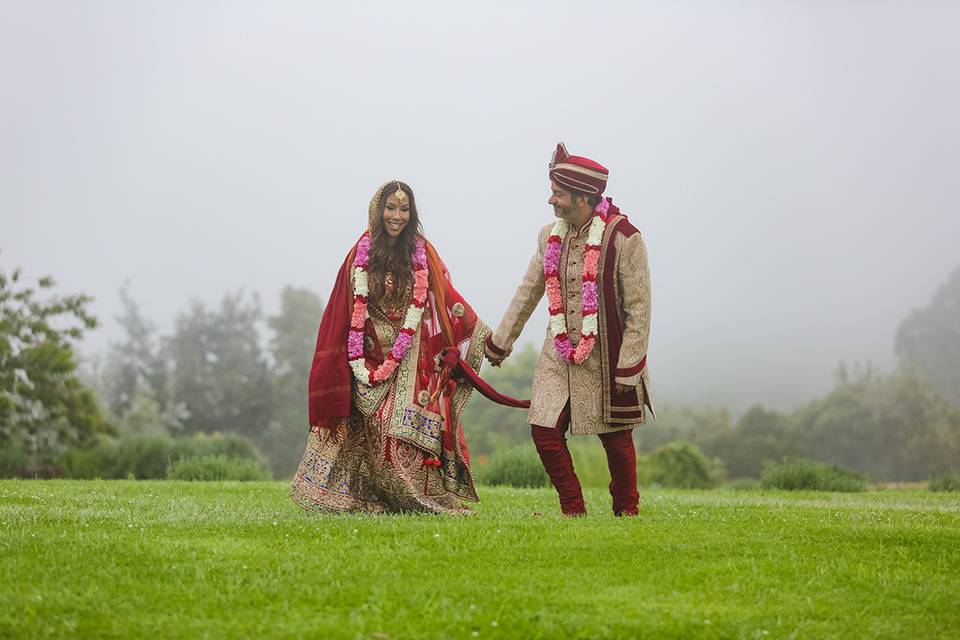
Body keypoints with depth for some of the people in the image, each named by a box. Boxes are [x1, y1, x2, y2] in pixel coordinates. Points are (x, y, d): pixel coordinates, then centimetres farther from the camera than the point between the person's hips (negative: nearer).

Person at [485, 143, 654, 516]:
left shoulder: (624, 238, -14)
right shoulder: (550, 237, 4)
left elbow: (639, 308, -13)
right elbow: (527, 294, 16)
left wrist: (628, 369, -15)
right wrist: (499, 343, 22)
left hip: (607, 360, -5)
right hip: (559, 356, 5)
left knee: (616, 440, 6)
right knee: (545, 433, -2)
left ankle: (627, 511, 26)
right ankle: (573, 511, 13)